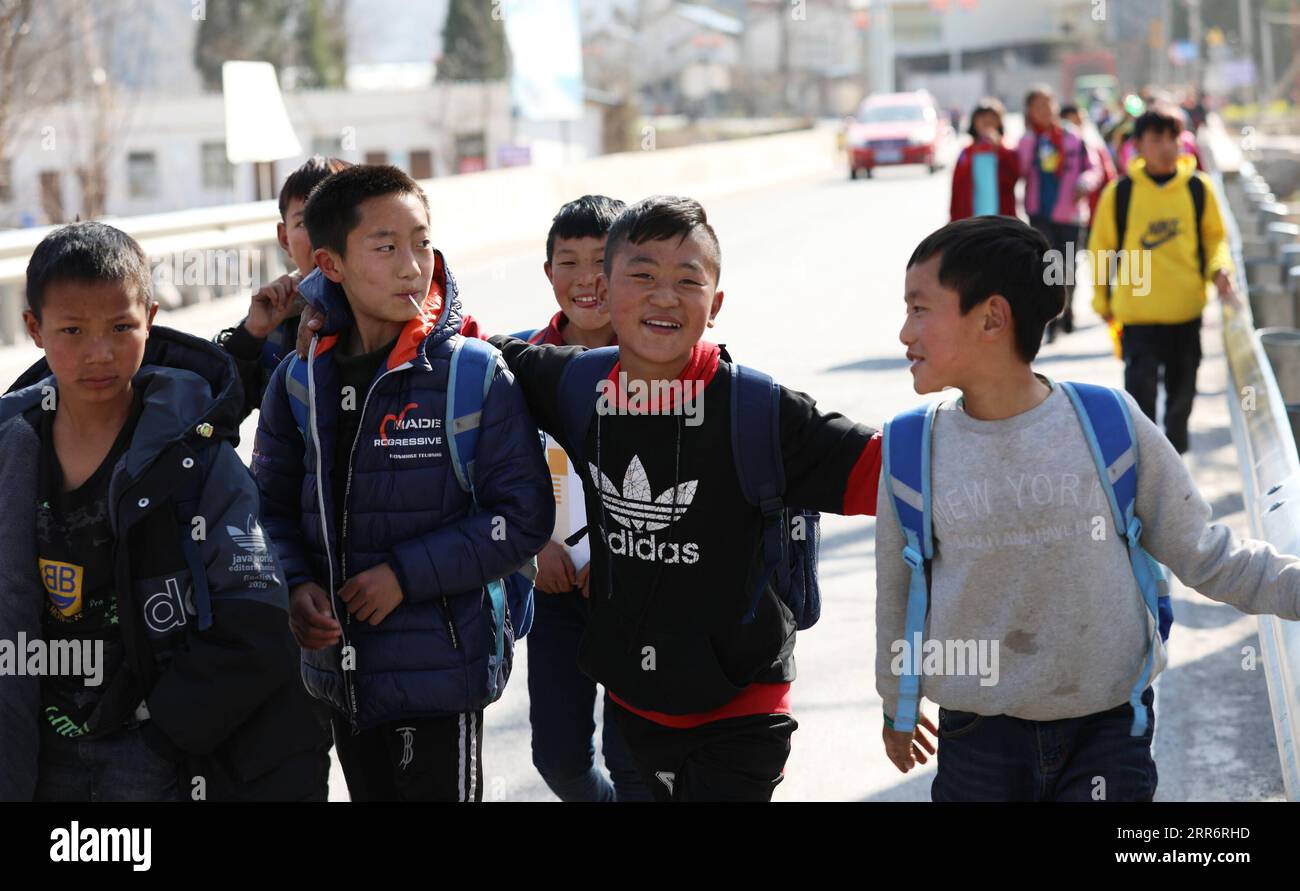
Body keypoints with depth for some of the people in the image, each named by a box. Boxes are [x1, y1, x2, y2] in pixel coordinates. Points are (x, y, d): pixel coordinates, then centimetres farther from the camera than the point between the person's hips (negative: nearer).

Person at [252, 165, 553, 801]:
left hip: (442, 669, -4)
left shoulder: (475, 376, -11)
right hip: (340, 669, 4)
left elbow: (523, 519, -12)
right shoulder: (299, 382, 1)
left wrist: (406, 574, -16)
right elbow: (273, 504, 9)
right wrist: (296, 585, -10)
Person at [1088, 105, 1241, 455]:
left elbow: (1214, 237, 10)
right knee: (1141, 391, -7)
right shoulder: (1120, 193, -6)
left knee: (1182, 393, 13)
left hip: (1187, 309, 3)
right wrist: (1102, 301, 9)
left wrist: (1219, 269, -10)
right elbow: (1100, 250, 4)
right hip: (1138, 312, -3)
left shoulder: (1198, 188, -1)